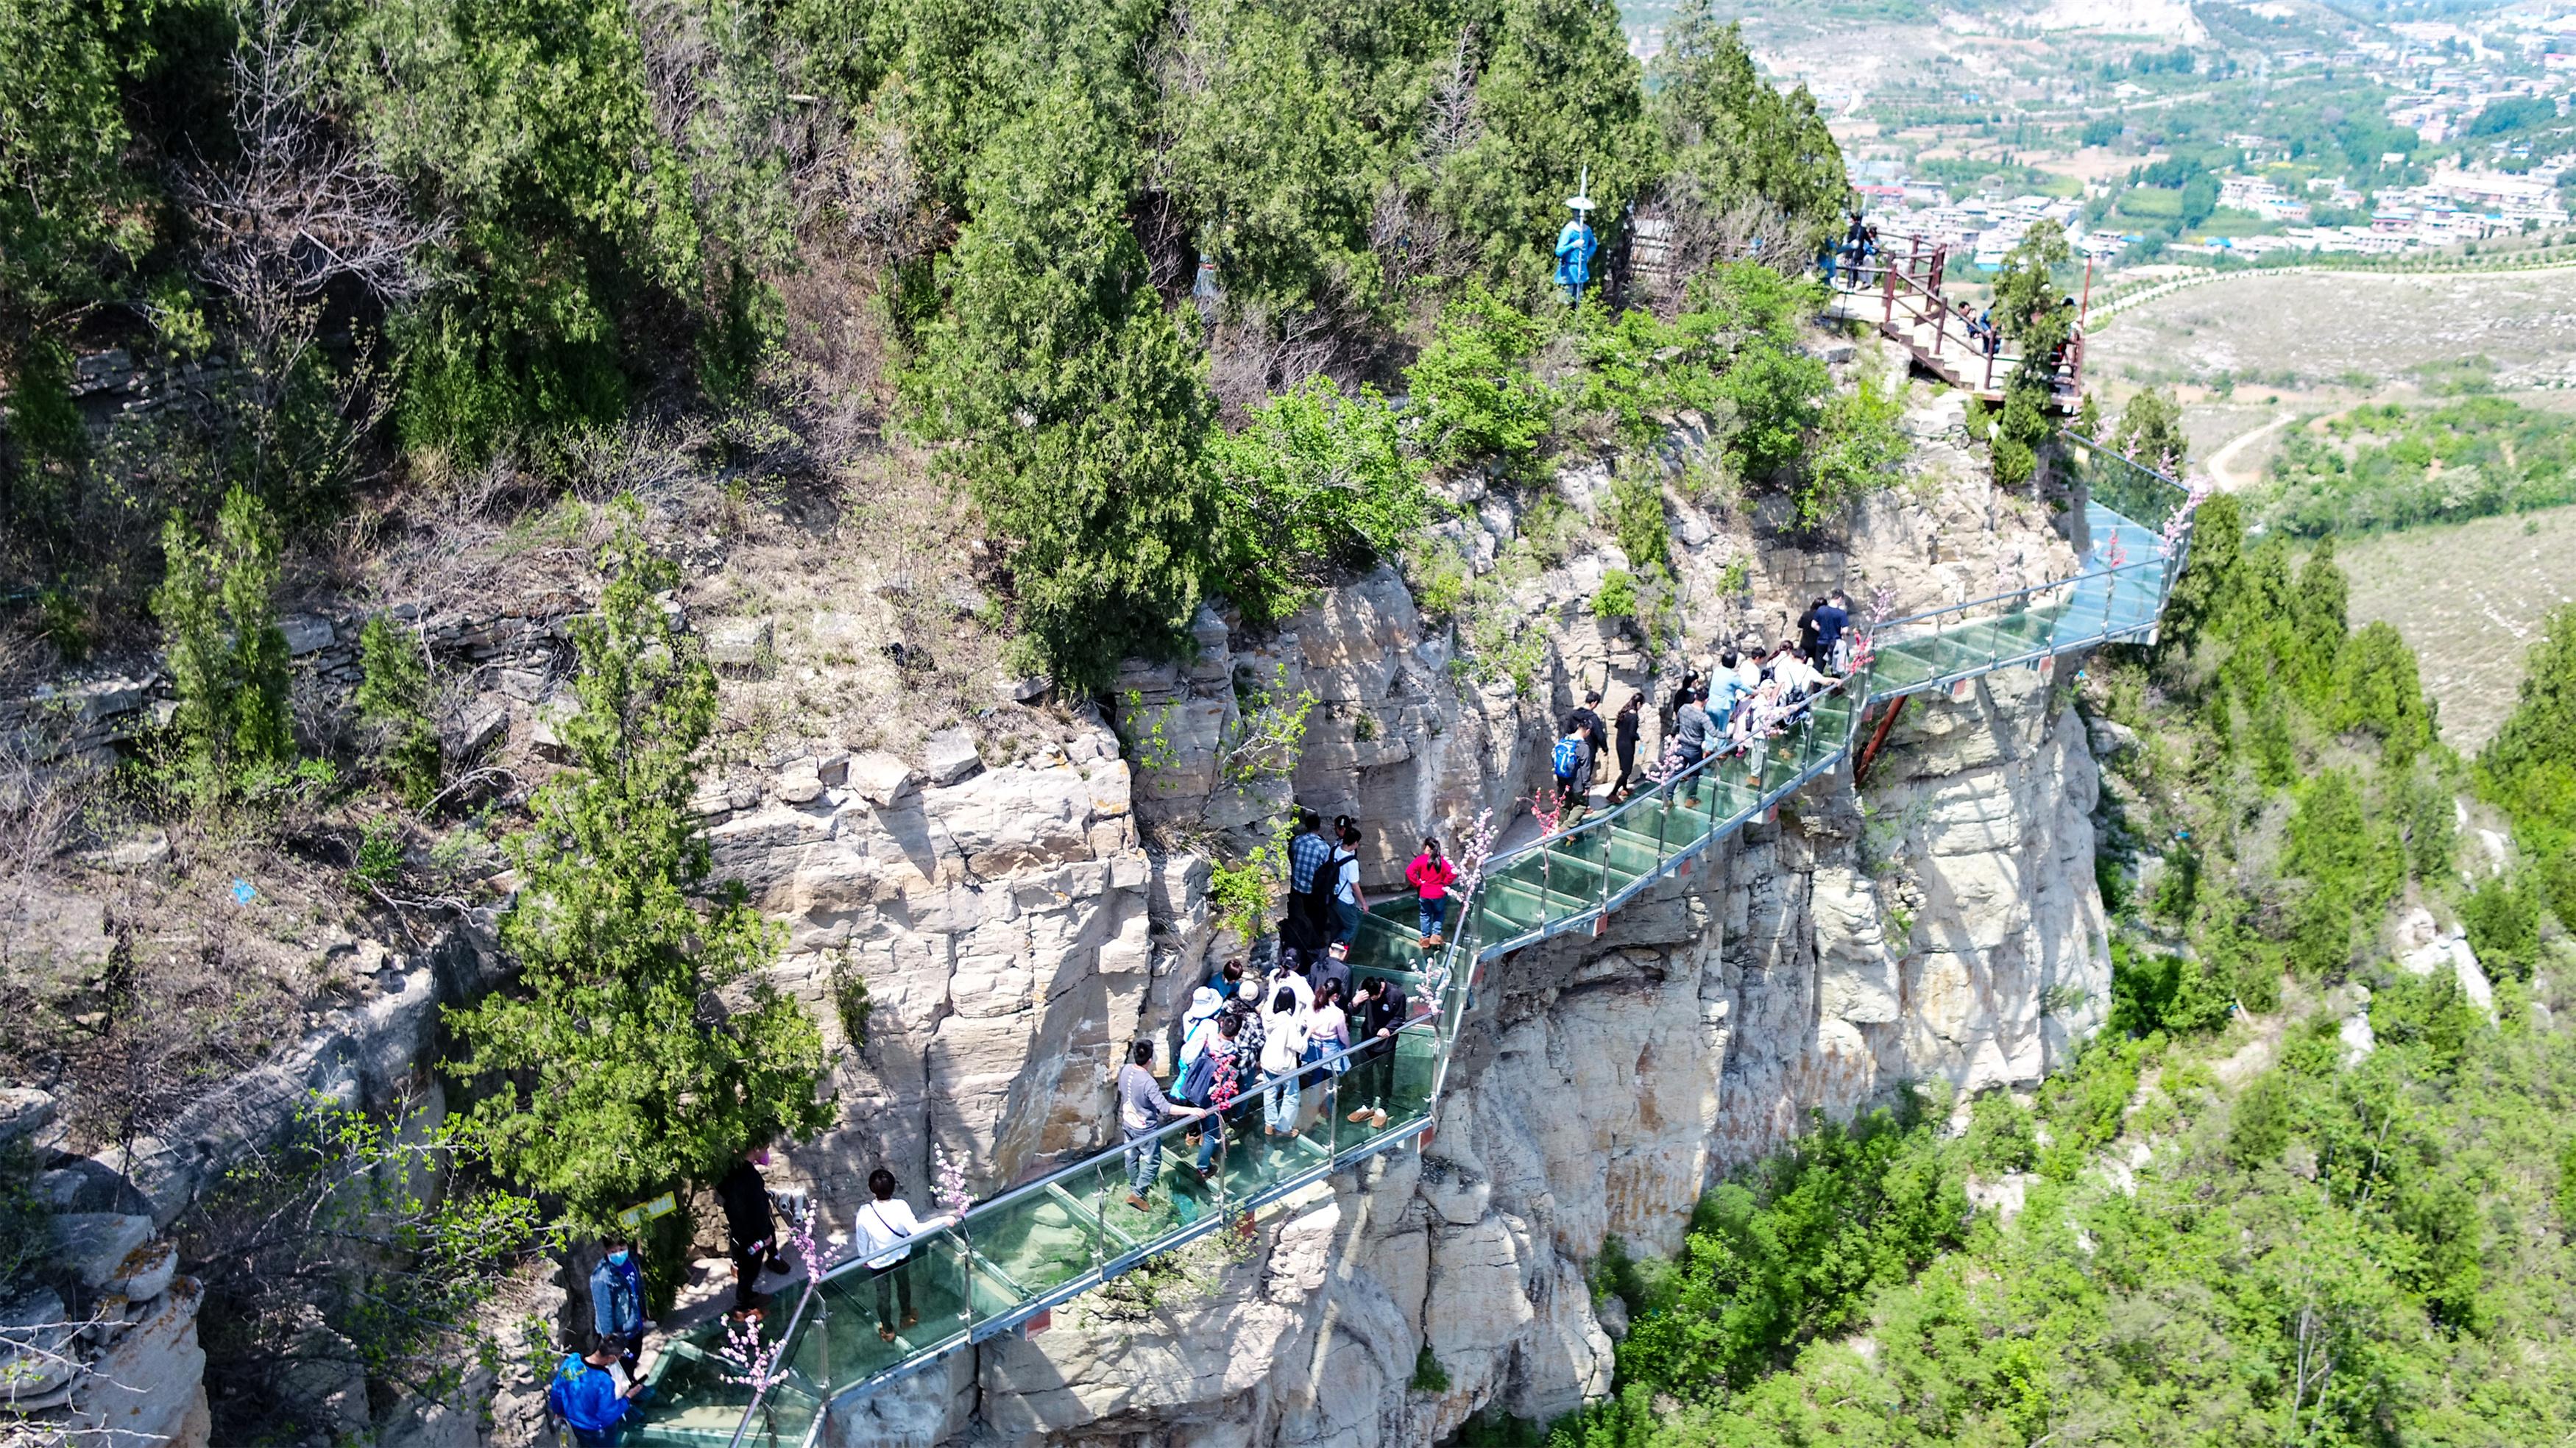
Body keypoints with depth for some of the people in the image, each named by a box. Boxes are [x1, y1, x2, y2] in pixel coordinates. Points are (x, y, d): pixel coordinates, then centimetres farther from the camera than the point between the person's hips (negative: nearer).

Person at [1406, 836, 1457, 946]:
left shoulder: (1421, 859, -10)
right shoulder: (1442, 860, -8)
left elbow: (1409, 871, -21)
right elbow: (1453, 872, -17)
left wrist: (1417, 884, -10)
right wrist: (1445, 883, -4)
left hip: (1424, 893, 0)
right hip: (1439, 894, 0)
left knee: (1426, 915, 18)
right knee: (1439, 913, 22)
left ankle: (1426, 937, 24)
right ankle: (1436, 935, 9)